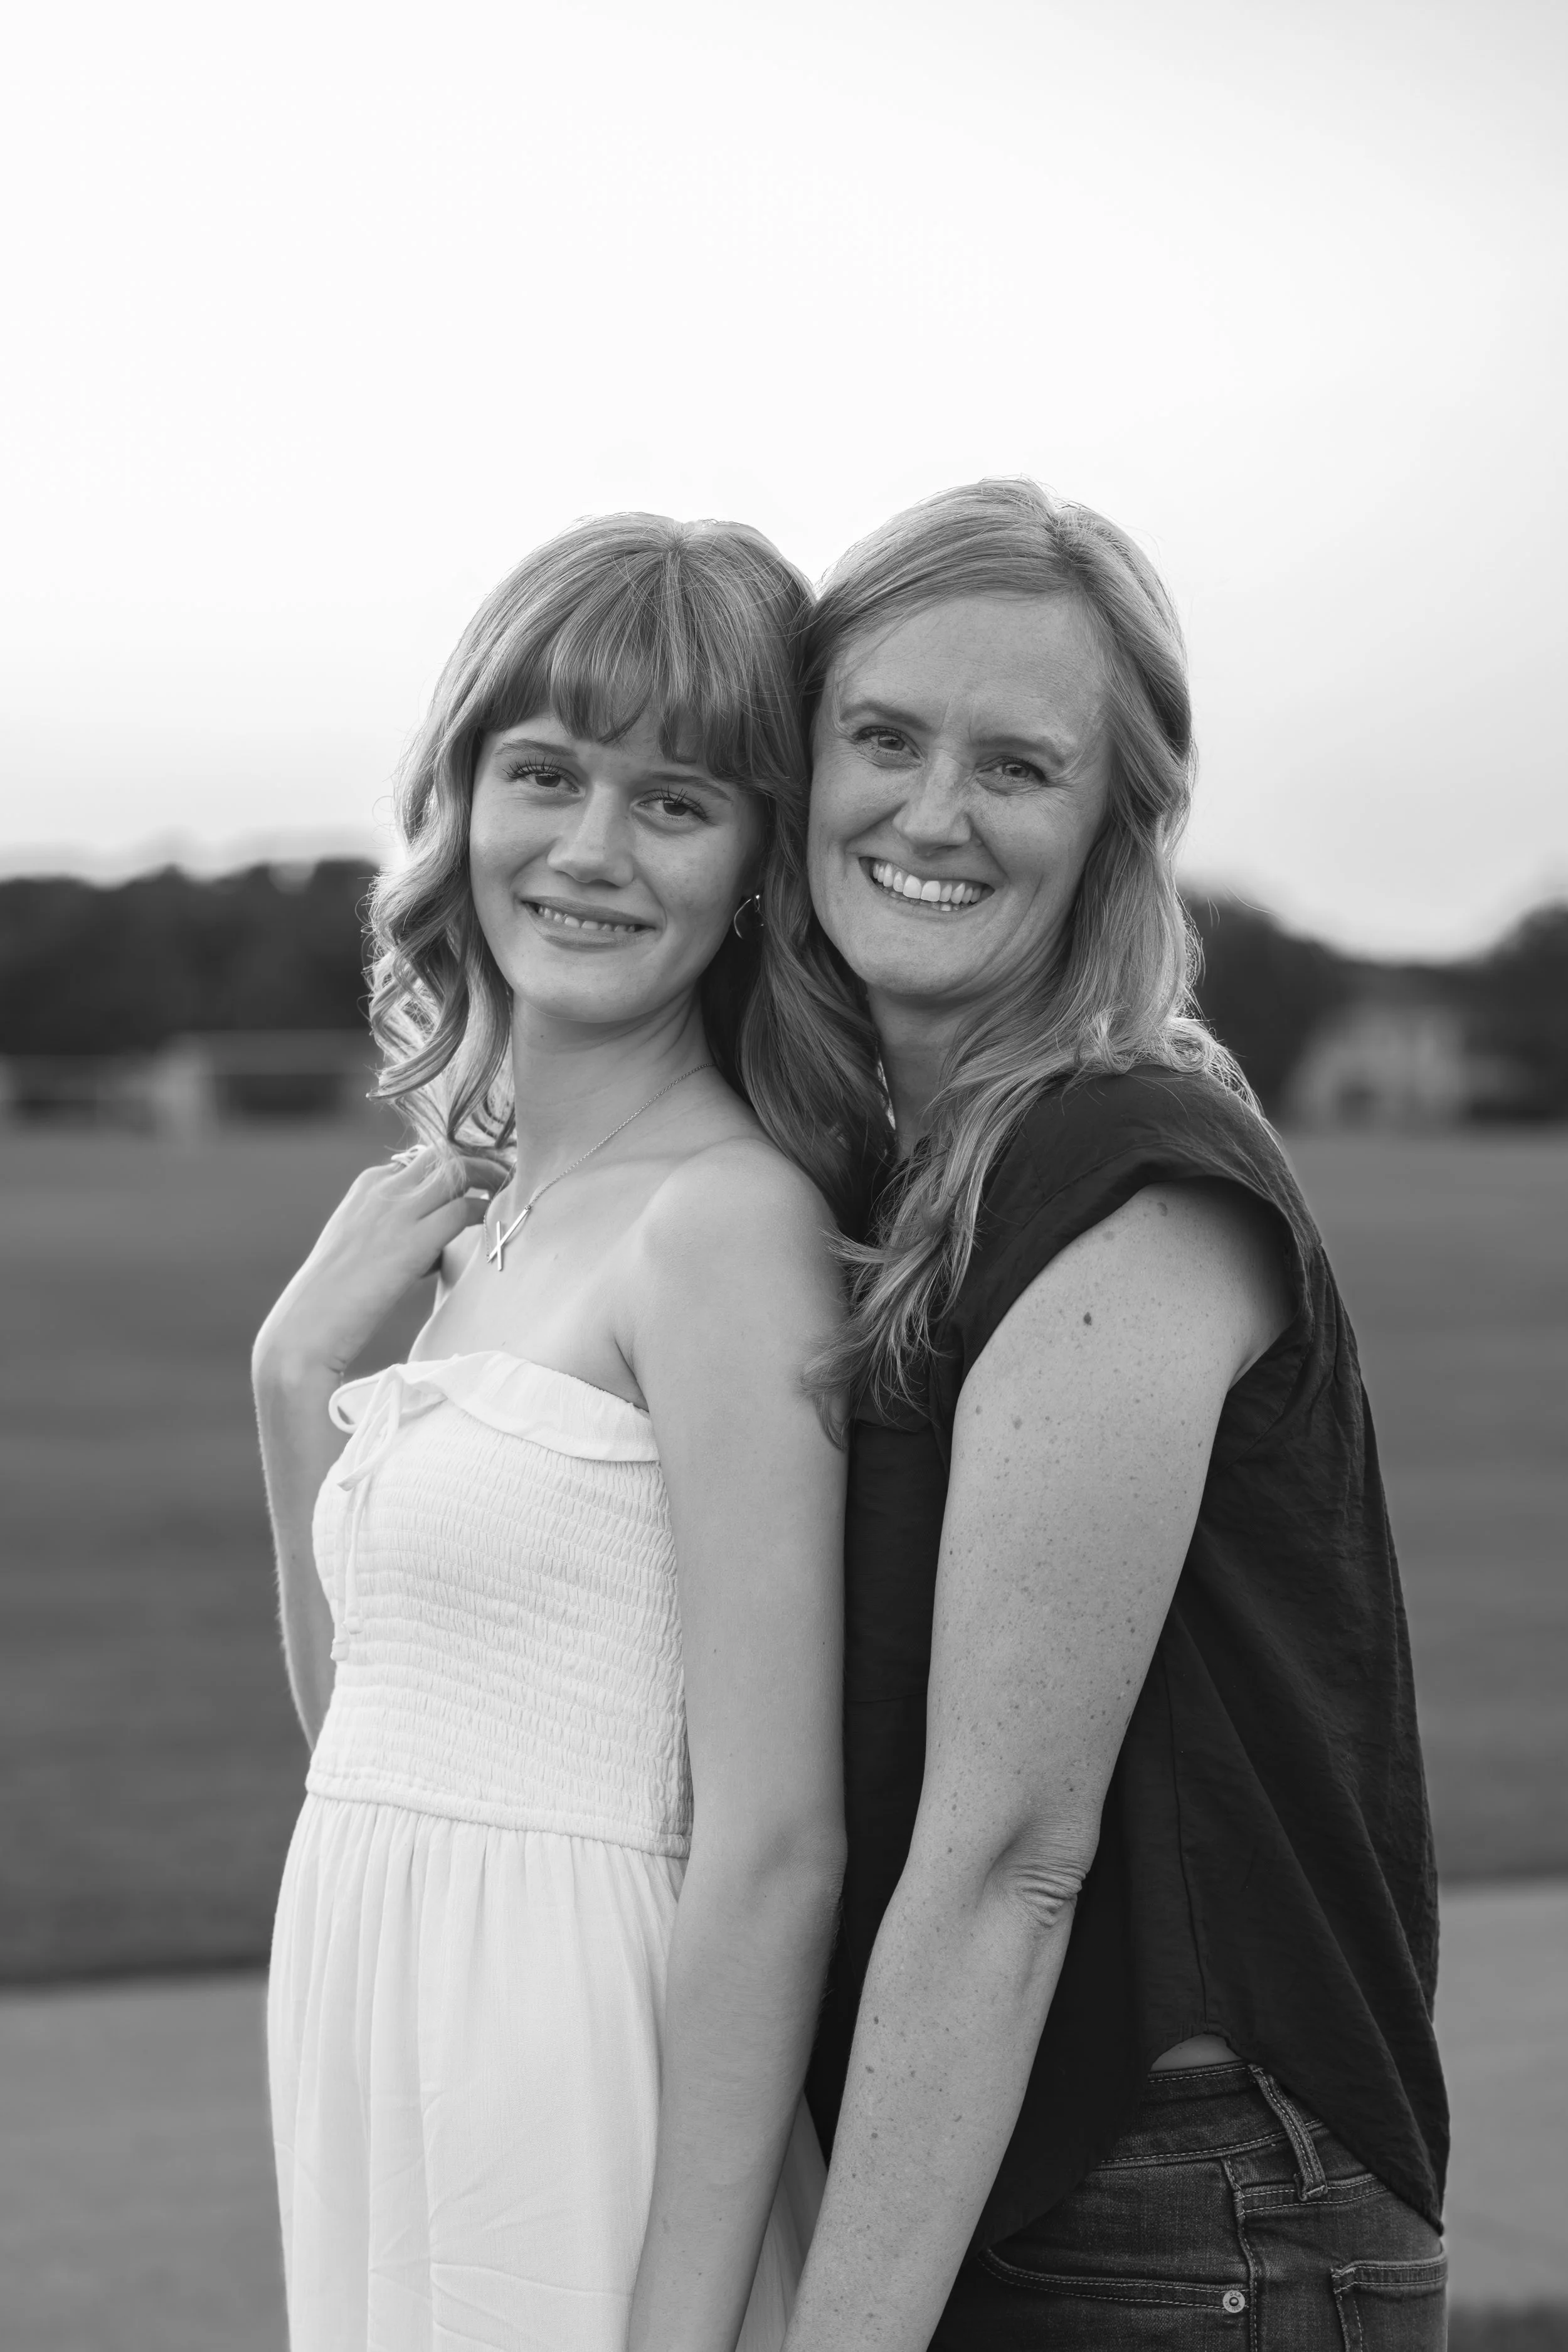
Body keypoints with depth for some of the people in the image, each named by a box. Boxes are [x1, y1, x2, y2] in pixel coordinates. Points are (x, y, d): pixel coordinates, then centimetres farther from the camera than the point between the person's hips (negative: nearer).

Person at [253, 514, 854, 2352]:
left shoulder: (728, 1222, -15)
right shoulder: (477, 1217, 9)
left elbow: (775, 1846, -18)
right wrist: (294, 1376, 4)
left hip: (587, 2100, -8)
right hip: (389, 2103, 8)